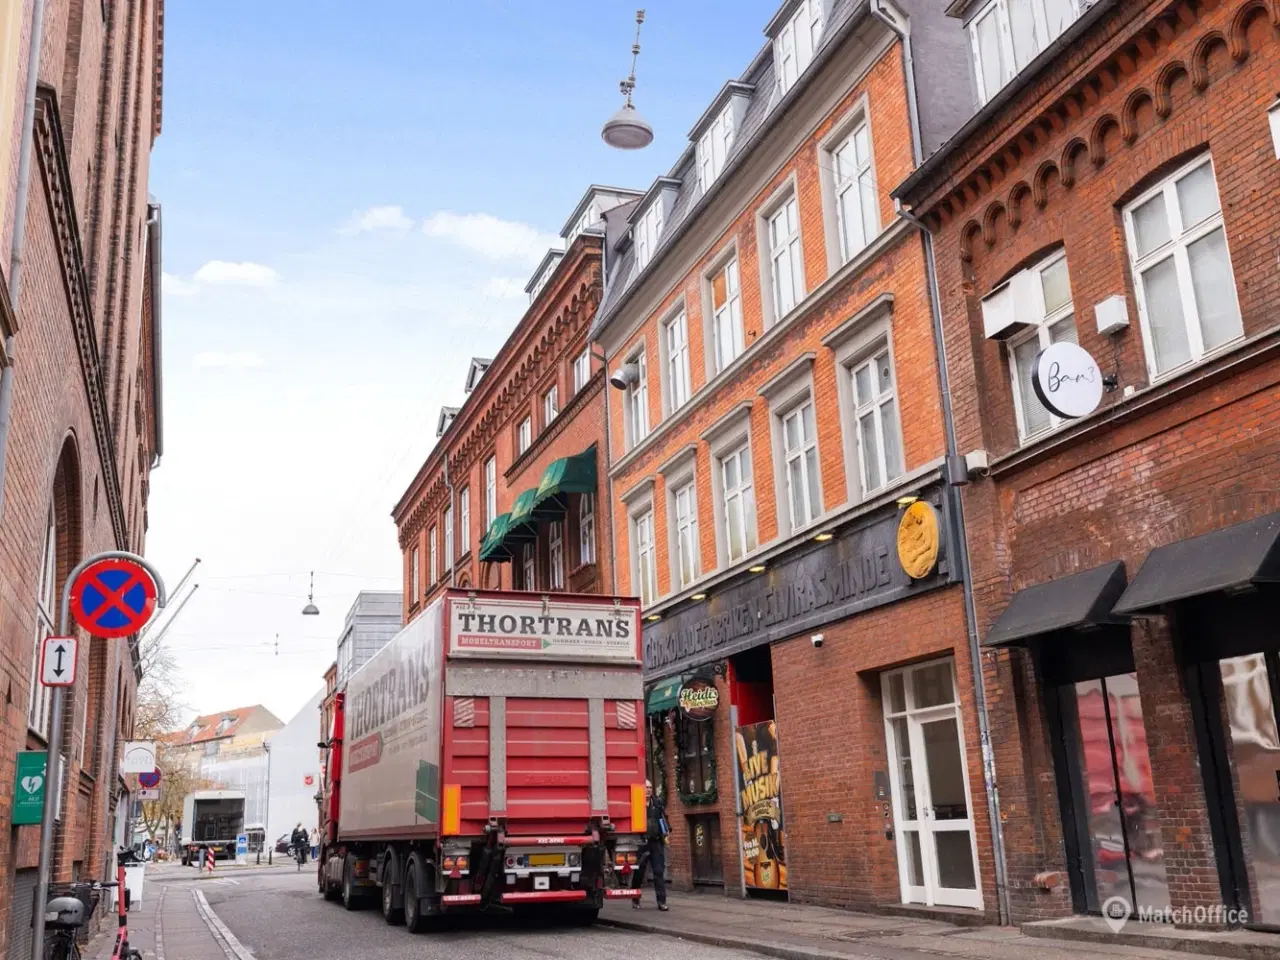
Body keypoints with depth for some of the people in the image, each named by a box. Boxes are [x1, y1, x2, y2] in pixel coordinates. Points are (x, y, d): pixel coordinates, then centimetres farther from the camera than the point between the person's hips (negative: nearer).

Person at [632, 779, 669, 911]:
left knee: (659, 871, 0)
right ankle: (635, 900, 22)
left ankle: (661, 901, 1)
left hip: (656, 842, 4)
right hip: (641, 842, -3)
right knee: (639, 872, 7)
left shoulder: (657, 803, 11)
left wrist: (666, 830, 8)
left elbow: (663, 817, 21)